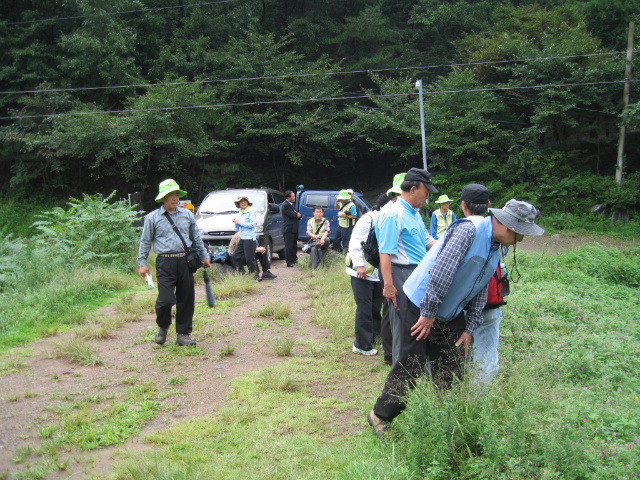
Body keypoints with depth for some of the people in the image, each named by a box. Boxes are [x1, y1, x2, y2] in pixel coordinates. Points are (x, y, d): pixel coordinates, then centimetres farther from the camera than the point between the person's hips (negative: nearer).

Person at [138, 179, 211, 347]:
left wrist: (204, 256, 20)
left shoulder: (187, 215, 12)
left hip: (185, 261, 3)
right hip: (165, 262, -3)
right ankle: (163, 327, 20)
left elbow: (196, 238, 21)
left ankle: (183, 334, 17)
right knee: (165, 299, -10)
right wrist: (142, 263, 2)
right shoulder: (153, 218, 3)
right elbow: (145, 242, 7)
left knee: (186, 299, 4)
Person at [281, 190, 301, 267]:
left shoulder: (292, 204, 17)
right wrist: (297, 214, 1)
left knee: (294, 245, 15)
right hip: (288, 228, -9)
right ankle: (289, 262, -5)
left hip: (294, 228, 9)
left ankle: (294, 259, 25)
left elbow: (297, 214, 18)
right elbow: (292, 215, -18)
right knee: (289, 246, -7)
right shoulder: (285, 205, -14)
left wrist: (299, 214, -4)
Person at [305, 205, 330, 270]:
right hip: (314, 241, 0)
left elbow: (327, 231, -10)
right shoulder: (310, 221, 10)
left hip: (323, 241, 0)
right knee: (313, 249, -35)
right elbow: (308, 232, -4)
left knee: (327, 239, -36)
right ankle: (314, 268, -39)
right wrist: (313, 236, -30)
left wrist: (323, 238, -33)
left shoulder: (326, 221, 8)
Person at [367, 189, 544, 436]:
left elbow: (480, 291, 12)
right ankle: (380, 415, 15)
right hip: (422, 307, -8)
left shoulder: (495, 250, 7)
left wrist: (469, 330, 6)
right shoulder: (469, 229, -23)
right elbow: (441, 271, -28)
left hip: (451, 315, 8)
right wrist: (428, 313, -24)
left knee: (452, 370, 9)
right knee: (411, 368, -2)